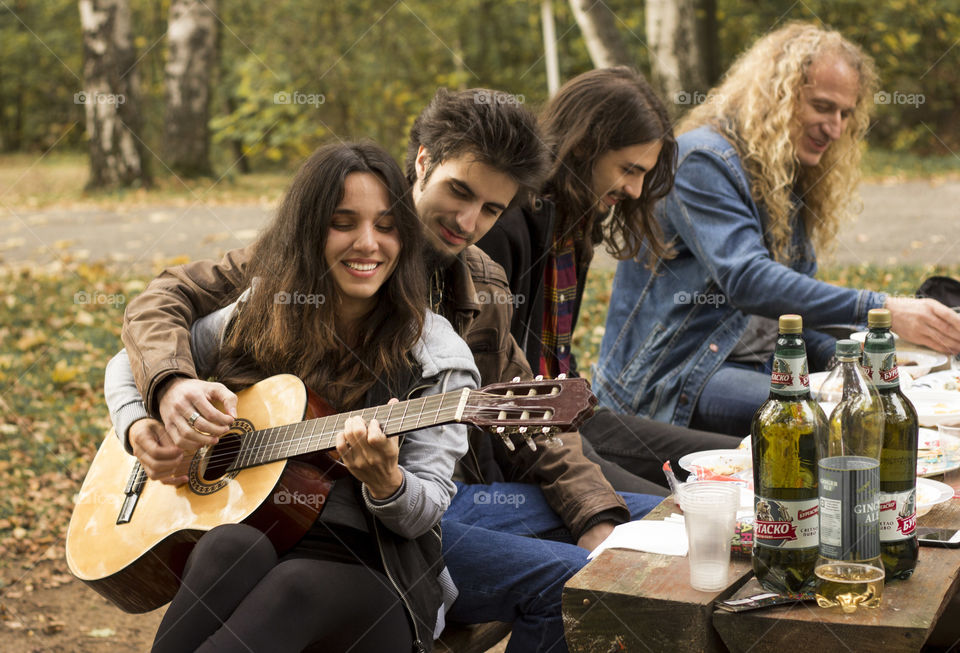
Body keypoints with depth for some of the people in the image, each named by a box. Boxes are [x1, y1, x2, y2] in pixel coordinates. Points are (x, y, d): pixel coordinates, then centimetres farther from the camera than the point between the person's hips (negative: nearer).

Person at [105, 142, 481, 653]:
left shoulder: (436, 356, -1)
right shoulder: (254, 318, 8)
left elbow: (427, 511, -4)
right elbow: (130, 363, 20)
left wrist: (385, 481, -28)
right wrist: (138, 428, -1)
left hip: (372, 571, -2)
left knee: (297, 583, -37)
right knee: (233, 544, -34)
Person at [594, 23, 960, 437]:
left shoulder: (791, 184, 15)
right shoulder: (702, 161, -14)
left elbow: (793, 304, 16)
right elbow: (748, 281, -28)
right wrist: (880, 311, -35)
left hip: (758, 367, 9)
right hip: (665, 381, -9)